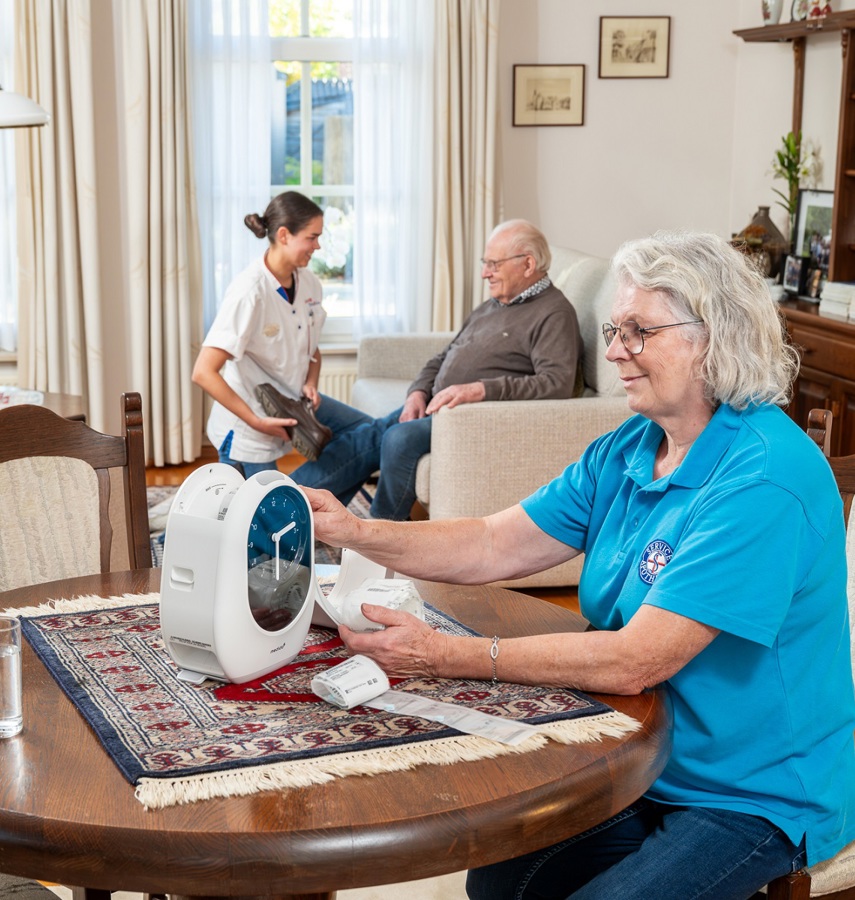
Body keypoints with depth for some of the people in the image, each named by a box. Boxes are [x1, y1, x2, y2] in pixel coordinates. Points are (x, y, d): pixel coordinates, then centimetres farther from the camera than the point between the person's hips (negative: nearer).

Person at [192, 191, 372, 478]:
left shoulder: (309, 283, -4)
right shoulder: (249, 292, -27)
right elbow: (203, 372, -30)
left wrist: (310, 384, -7)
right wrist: (257, 421, -29)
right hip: (247, 431, -7)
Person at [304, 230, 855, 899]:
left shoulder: (765, 479, -26)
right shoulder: (627, 452, 3)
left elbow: (634, 661, -30)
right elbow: (494, 546, 0)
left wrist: (446, 656, -31)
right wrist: (356, 532, -14)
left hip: (758, 796, -7)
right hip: (643, 766, 7)